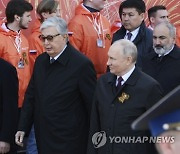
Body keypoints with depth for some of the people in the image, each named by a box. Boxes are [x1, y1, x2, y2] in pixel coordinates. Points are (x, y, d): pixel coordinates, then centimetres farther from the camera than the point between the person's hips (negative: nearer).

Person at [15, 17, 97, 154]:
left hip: (69, 143, -6)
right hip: (43, 139, 6)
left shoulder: (81, 64, -15)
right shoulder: (40, 61, 7)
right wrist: (23, 127, 8)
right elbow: (31, 96, 14)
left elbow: (93, 104, -12)